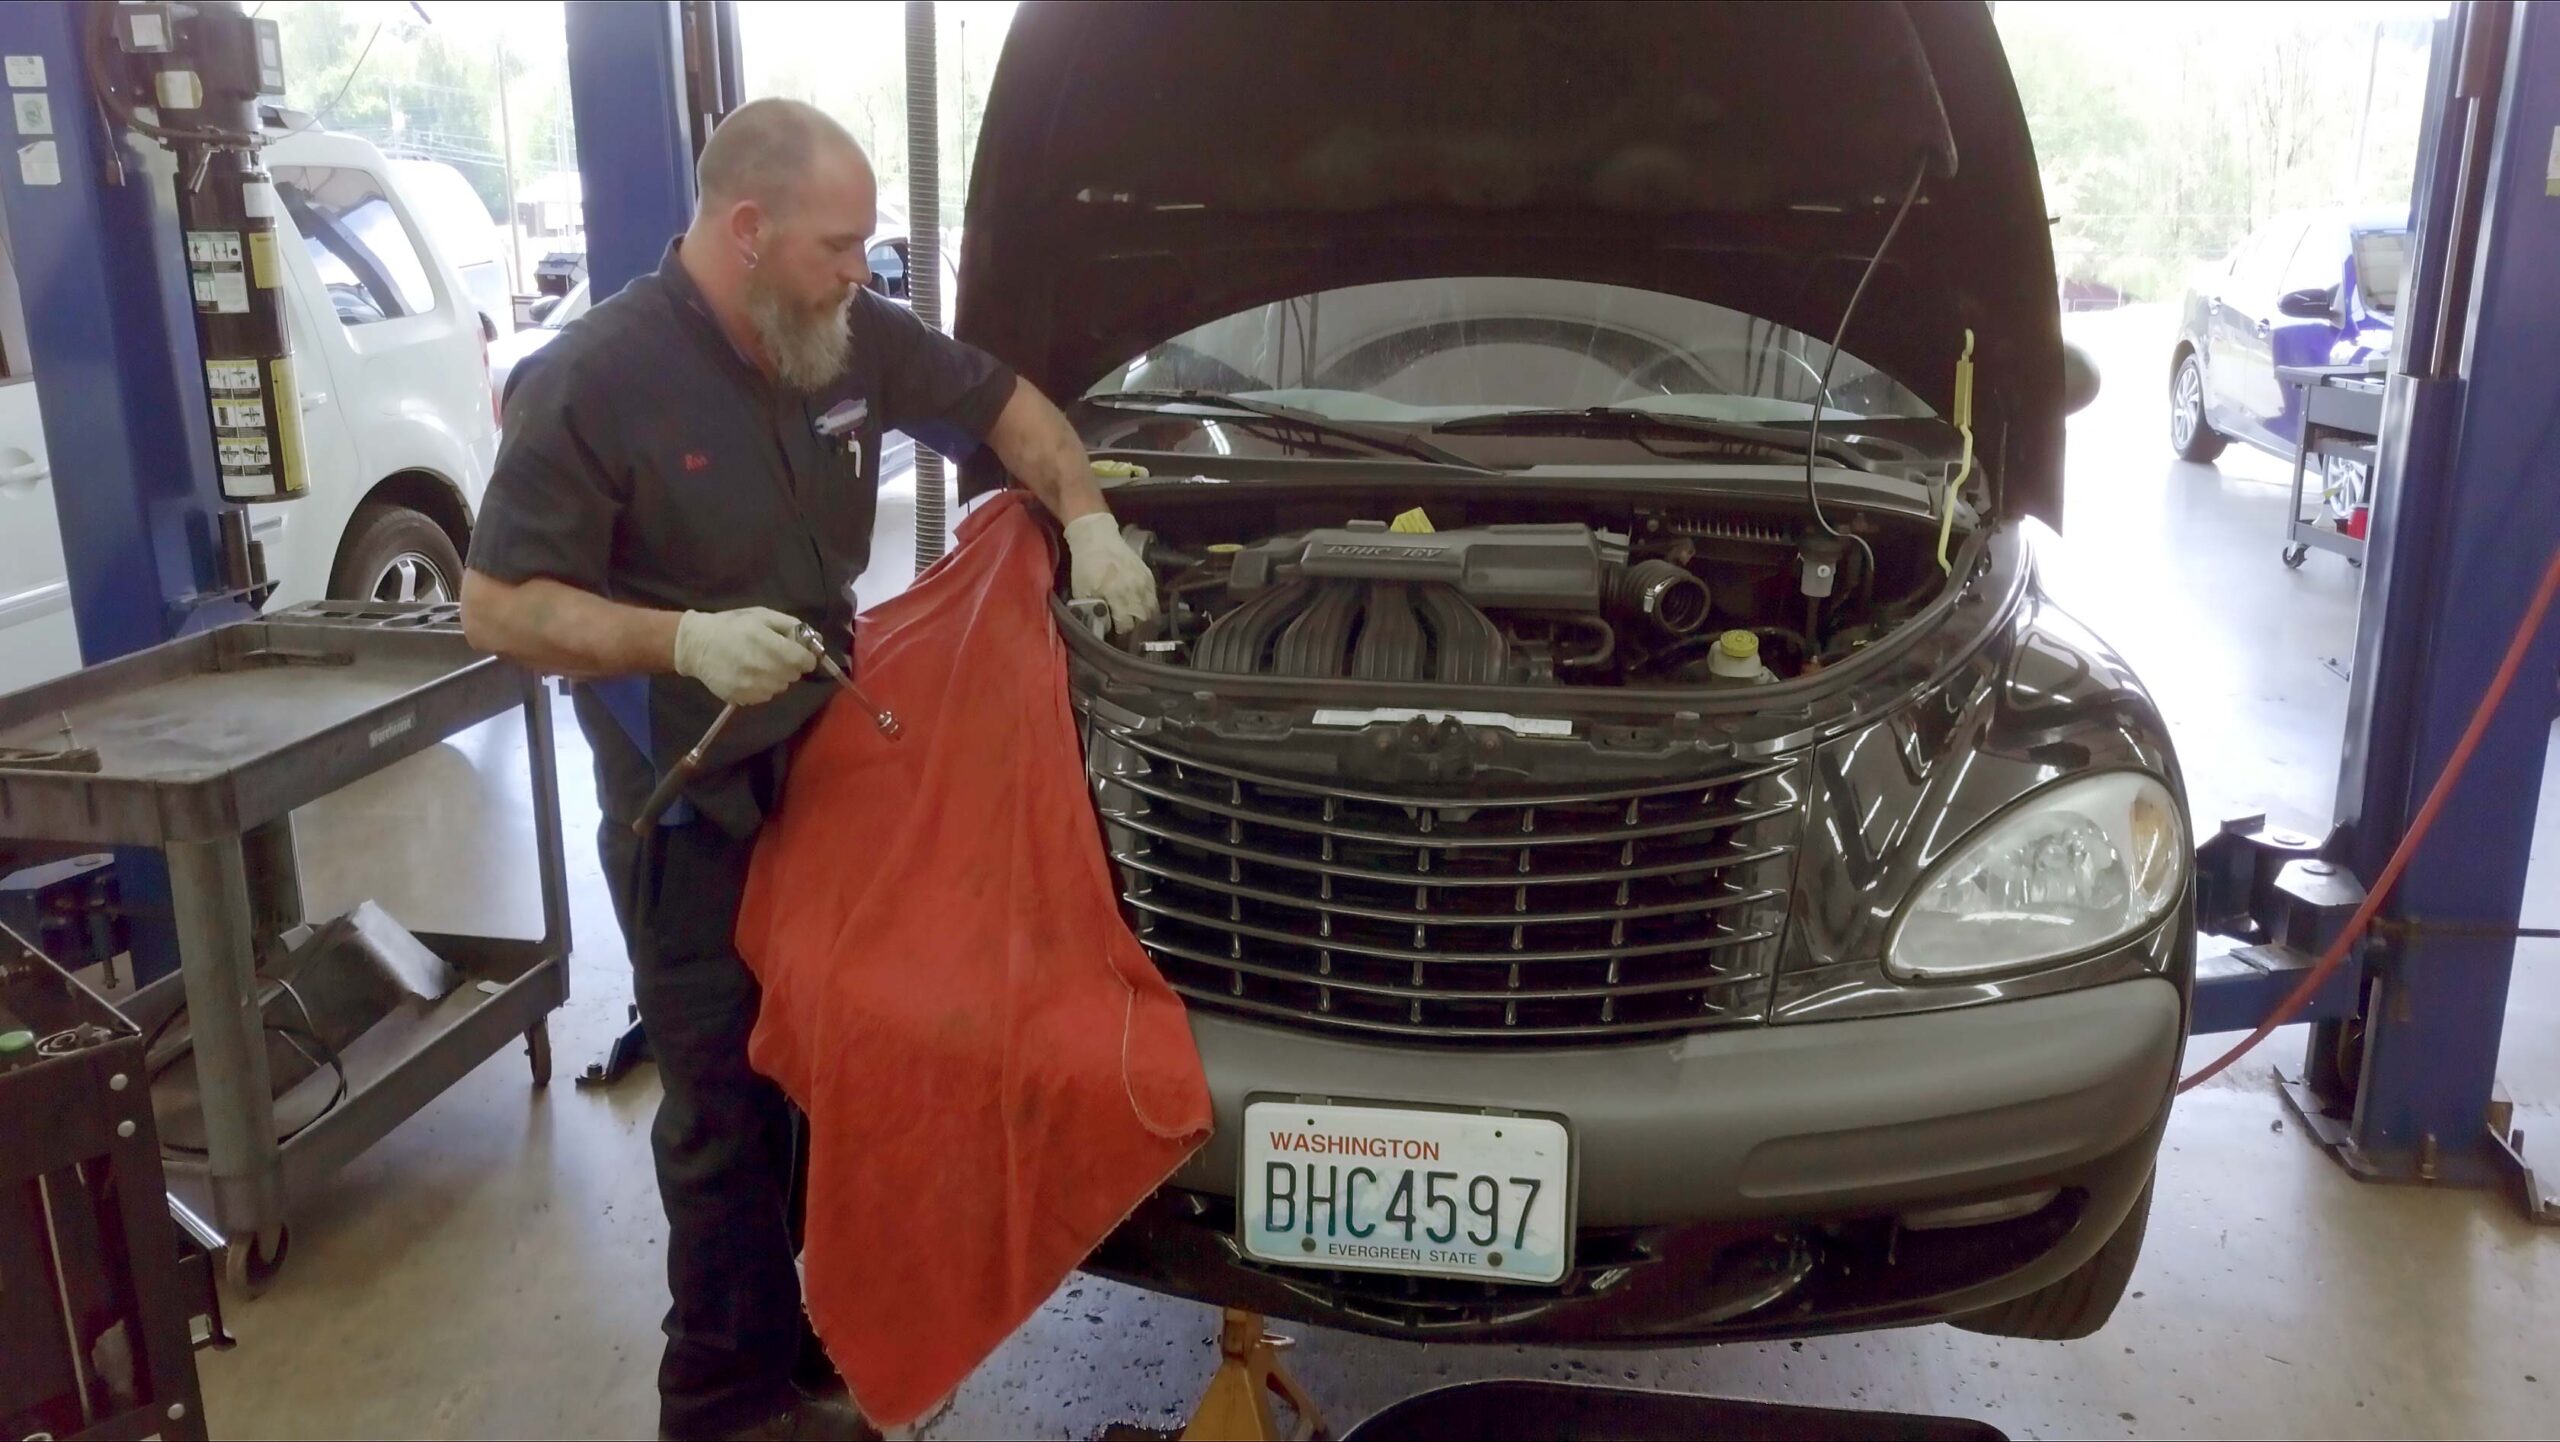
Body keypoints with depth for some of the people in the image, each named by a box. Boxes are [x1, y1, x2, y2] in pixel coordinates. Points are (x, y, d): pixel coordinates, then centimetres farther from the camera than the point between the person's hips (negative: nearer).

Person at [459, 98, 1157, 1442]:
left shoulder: (854, 340, -2)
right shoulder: (595, 381, -19)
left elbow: (1008, 407, 13)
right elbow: (496, 607, -17)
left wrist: (1086, 522, -3)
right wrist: (684, 641, -31)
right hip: (693, 807, -6)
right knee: (729, 1106, 4)